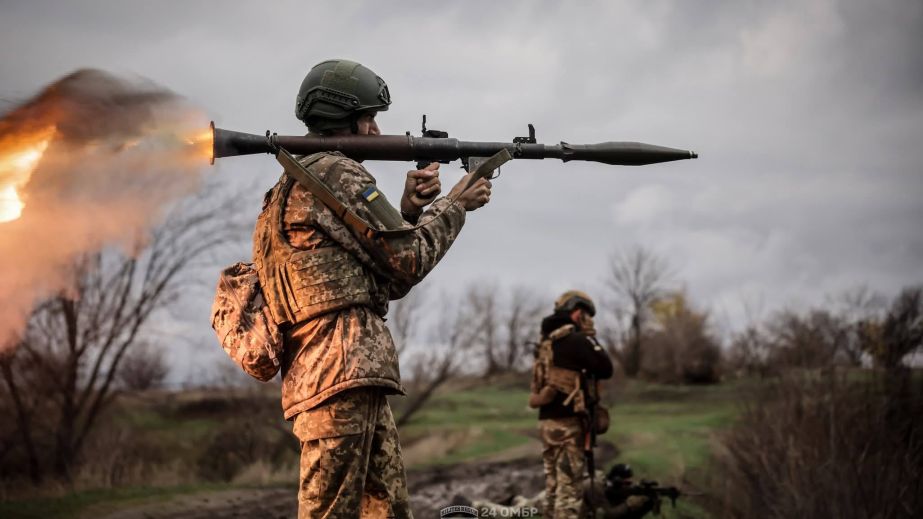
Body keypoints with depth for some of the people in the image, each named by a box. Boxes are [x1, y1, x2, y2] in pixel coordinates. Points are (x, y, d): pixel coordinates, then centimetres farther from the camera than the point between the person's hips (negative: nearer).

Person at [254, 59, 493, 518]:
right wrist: (455, 205, 10)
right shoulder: (336, 174, -6)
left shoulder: (295, 185, 24)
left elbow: (384, 278, 23)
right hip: (342, 377, -10)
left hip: (357, 379, 10)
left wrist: (410, 209, 11)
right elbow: (409, 261, -4)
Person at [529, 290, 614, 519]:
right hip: (567, 422, -8)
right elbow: (605, 369, -7)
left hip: (547, 420, 9)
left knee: (553, 485, 14)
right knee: (569, 488, -7)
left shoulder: (547, 342, 14)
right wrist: (591, 338, 2)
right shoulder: (575, 339, -12)